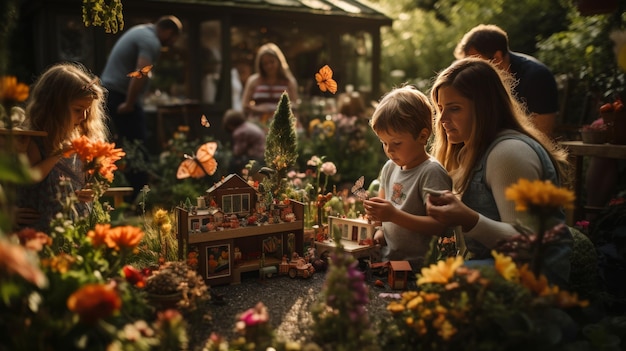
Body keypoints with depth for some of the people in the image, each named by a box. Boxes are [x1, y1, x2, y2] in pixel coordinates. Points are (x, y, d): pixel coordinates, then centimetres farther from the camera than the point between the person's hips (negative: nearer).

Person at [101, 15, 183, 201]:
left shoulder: (141, 30, 17)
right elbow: (141, 74, -27)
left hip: (109, 90, 10)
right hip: (121, 96, -10)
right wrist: (129, 104, -23)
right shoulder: (151, 42, -15)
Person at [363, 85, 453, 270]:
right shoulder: (390, 167, 12)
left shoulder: (432, 172, -12)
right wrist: (380, 230, 6)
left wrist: (394, 215, -24)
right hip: (386, 259, 8)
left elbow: (439, 226, -18)